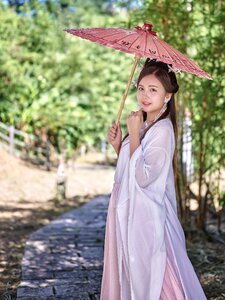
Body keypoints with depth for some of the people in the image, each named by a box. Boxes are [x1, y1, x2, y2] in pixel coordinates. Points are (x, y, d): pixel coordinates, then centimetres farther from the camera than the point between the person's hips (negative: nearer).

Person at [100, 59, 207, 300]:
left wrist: (134, 134, -19)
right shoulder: (143, 126, 9)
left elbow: (143, 176, -24)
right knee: (129, 274, 19)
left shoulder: (162, 130, -17)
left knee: (152, 278, 2)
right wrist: (117, 145, 1)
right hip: (129, 212, 9)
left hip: (146, 216, -8)